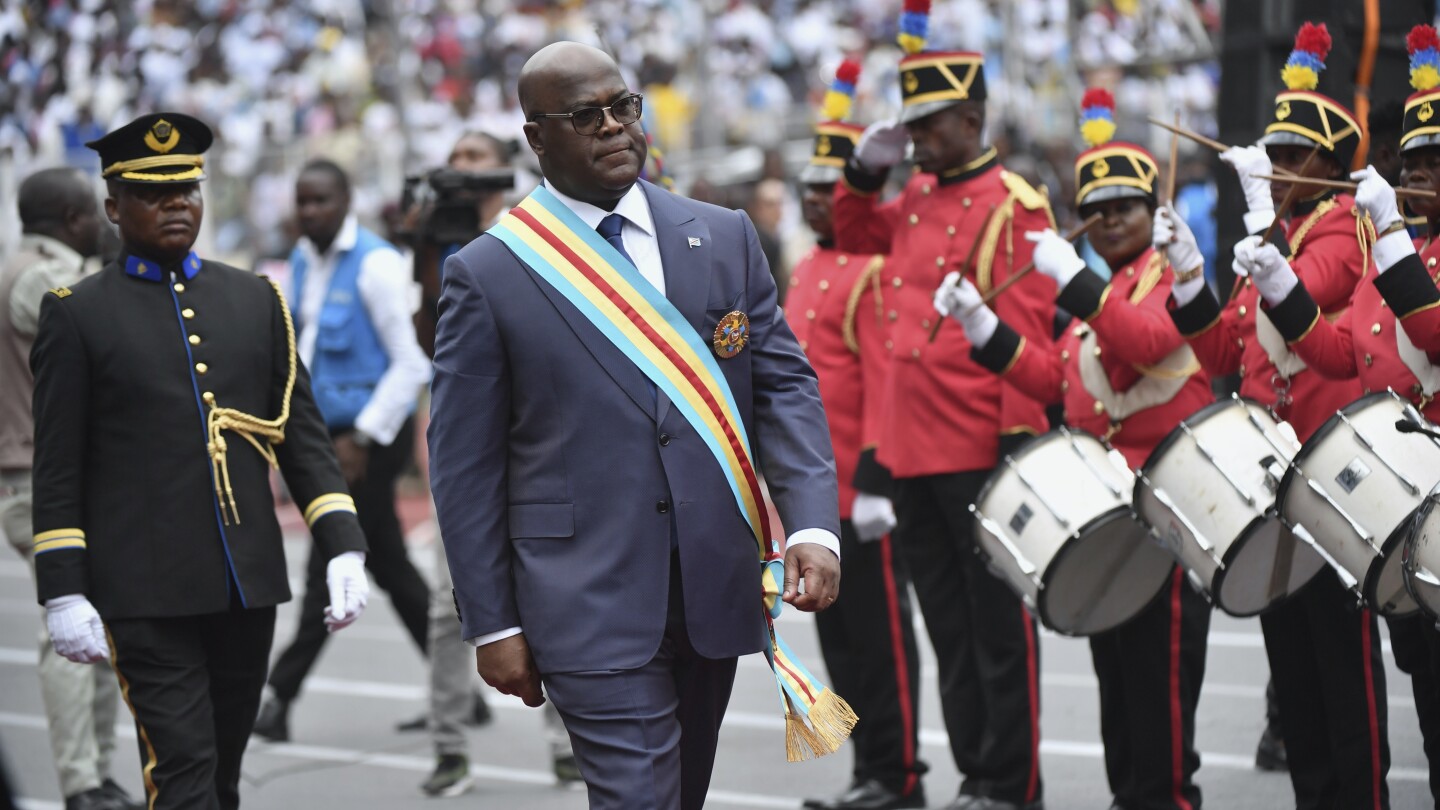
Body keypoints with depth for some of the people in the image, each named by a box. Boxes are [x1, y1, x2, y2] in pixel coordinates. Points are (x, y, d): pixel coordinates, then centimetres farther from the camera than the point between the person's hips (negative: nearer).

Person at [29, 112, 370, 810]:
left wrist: (342, 547, -2)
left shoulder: (256, 300, 12)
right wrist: (63, 593, -8)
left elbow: (301, 433, 10)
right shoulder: (78, 314, 1)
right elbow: (58, 467, -1)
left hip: (249, 585, 4)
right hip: (147, 595, -4)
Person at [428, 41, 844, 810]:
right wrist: (492, 625, -4)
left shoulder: (725, 239, 7)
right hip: (591, 602, -4)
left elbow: (783, 383, 6)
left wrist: (813, 525, -10)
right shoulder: (488, 275, -3)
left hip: (717, 589, 4)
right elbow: (465, 465, -2)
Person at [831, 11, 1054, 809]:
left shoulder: (1013, 206, -9)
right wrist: (864, 171, 13)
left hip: (981, 452, -8)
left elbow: (1028, 333, -13)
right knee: (947, 626, 12)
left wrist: (1020, 437, -16)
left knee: (997, 624, -1)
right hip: (913, 449, 8)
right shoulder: (917, 199, 13)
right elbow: (856, 235, 32)